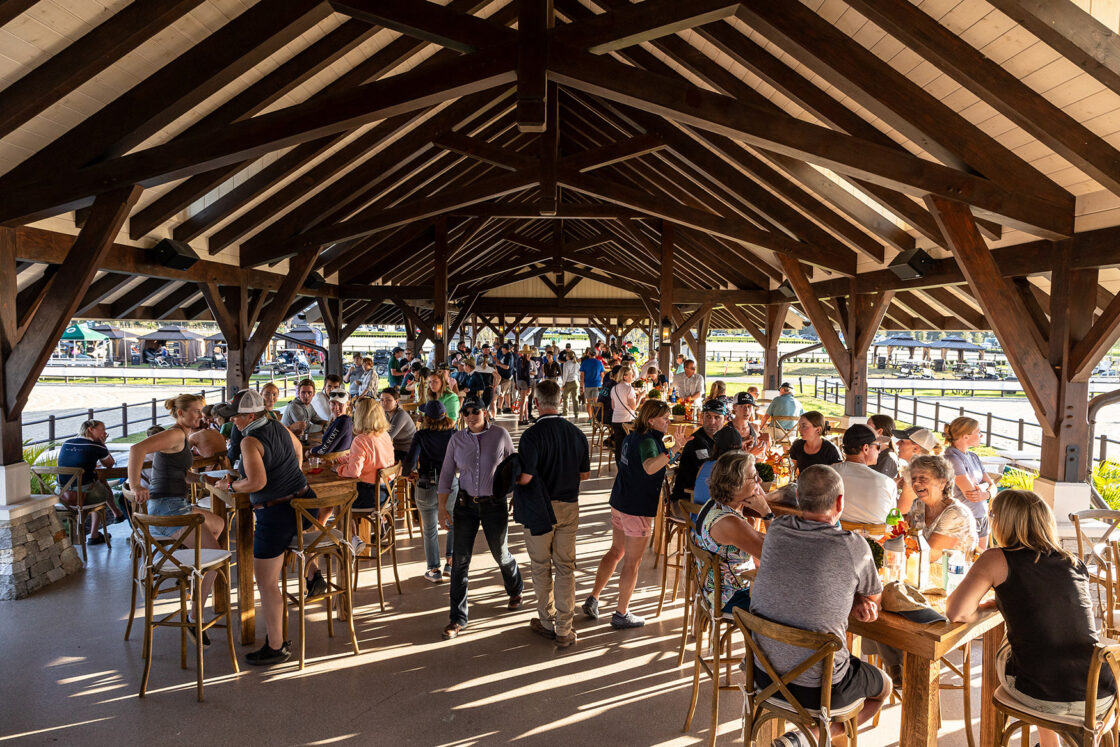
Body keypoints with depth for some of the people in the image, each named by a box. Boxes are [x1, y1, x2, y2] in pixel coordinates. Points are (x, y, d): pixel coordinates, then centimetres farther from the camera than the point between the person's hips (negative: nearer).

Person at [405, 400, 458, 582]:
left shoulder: (421, 435, -7)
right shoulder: (454, 434, -3)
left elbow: (410, 461, -15)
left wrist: (410, 472, 5)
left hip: (426, 488, -1)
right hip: (451, 486, 1)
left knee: (430, 531, 14)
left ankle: (434, 570, 20)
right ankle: (450, 562, 20)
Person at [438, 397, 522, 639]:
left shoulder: (500, 434, -9)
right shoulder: (457, 439, -4)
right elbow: (447, 473, 0)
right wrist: (442, 507, -6)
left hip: (494, 504, -1)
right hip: (465, 504, 2)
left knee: (500, 554, 15)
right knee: (460, 560, -1)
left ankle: (515, 591, 47)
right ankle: (458, 618, 11)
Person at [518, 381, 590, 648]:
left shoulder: (532, 435, -18)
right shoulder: (576, 433, -2)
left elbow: (524, 478, -22)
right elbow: (584, 473, 6)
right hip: (569, 506, 4)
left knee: (541, 567, 13)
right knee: (565, 567, 10)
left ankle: (547, 622, 26)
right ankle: (564, 630, 15)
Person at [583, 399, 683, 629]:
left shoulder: (632, 436, 7)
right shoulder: (648, 441, -20)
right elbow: (649, 467, -41)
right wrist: (674, 449, -50)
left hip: (620, 503, 9)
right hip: (638, 509, -9)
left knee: (616, 551, 22)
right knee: (632, 561, 5)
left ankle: (593, 599, 27)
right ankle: (621, 614, 17)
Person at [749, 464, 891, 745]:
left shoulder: (776, 530, -7)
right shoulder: (855, 546, -17)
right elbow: (874, 596, 3)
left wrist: (851, 602, 5)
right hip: (818, 689, -6)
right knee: (884, 686, 26)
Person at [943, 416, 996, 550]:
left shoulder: (973, 457, 11)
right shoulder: (952, 459, -16)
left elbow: (993, 486, 10)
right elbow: (970, 491, -20)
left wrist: (986, 494, -13)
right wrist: (985, 485, 0)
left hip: (982, 518, 8)